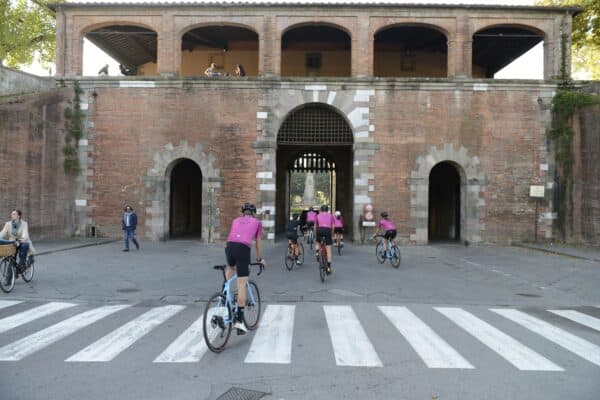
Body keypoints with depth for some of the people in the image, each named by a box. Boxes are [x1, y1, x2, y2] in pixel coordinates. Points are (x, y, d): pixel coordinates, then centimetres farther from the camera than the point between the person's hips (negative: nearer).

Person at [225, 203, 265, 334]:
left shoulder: (236, 220, 30)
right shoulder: (257, 222, 23)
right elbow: (258, 243, 28)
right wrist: (259, 258, 42)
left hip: (229, 246, 3)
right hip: (243, 248, -3)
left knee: (231, 268, 36)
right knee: (242, 285, -1)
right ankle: (239, 320, -2)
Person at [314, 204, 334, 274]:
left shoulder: (318, 216, 21)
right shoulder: (330, 216, 20)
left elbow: (315, 227, 19)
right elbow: (332, 227, 12)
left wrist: (315, 236, 28)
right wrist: (332, 235, 24)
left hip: (320, 230, 1)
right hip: (327, 230, 0)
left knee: (318, 242, 33)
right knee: (328, 251, 5)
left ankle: (317, 252, 3)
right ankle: (329, 268, 2)